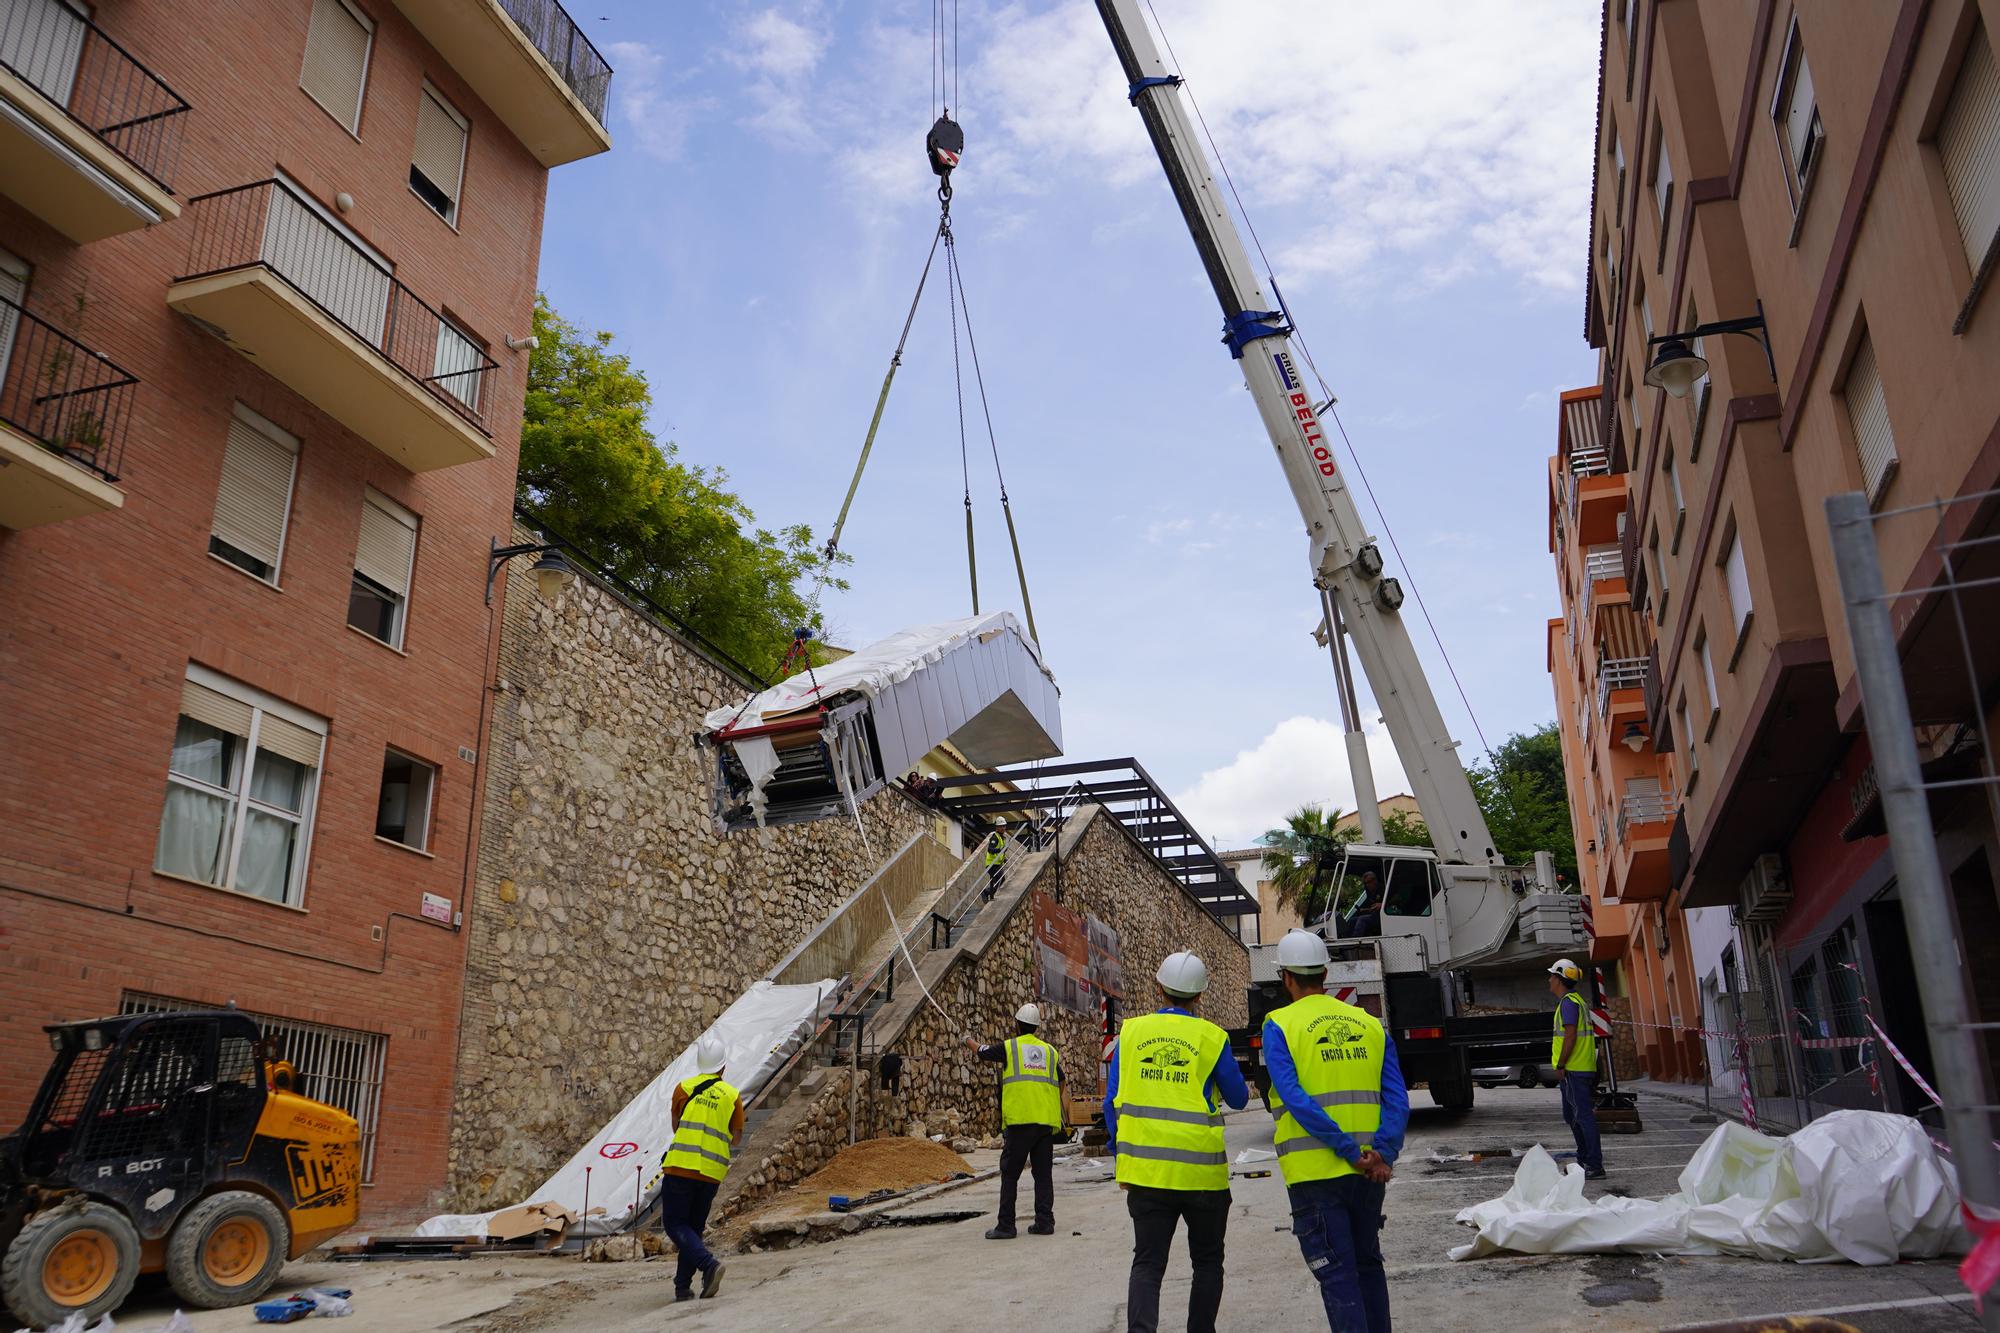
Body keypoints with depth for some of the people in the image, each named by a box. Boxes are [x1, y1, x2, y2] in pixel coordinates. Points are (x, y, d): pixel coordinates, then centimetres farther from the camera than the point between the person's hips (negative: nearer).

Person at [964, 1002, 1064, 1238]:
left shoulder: (1009, 1047, 6)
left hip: (1019, 1120, -4)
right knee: (1043, 1173, 9)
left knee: (1010, 1174, 1)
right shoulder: (1050, 1051, 15)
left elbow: (982, 1051, 21)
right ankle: (1044, 1222, 8)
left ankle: (1005, 1225, 0)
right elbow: (1060, 1084, 17)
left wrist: (968, 1040, 41)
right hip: (1046, 1121, 4)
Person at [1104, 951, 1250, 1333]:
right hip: (1202, 1172, -1)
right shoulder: (1212, 1037, -5)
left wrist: (1122, 1155, 15)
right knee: (1207, 1262, 18)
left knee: (1147, 1264, 6)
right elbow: (1238, 1099, 7)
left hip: (1145, 1170, 1)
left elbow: (1112, 1103, 4)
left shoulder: (1131, 1032, 1)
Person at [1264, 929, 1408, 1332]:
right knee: (1368, 1265, 21)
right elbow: (1397, 1098, 0)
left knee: (1338, 1276, 1)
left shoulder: (1280, 1026, -5)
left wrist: (1350, 1151, -15)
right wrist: (1383, 1154, -8)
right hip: (1369, 1174, 5)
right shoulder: (1371, 1024, 9)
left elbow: (1295, 1099, -16)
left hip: (1315, 1171, -4)